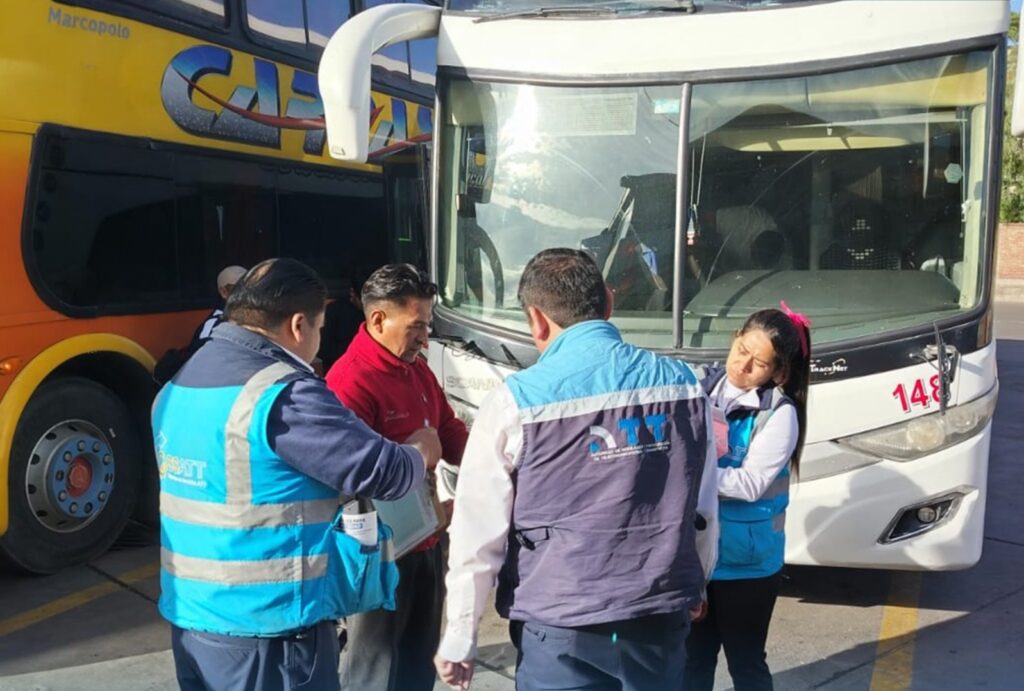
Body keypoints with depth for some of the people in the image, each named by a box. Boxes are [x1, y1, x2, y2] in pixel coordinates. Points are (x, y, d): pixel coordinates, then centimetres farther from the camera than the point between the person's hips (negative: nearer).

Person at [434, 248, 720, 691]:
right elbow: (705, 509, 8)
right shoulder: (683, 383, -2)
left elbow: (478, 534, -10)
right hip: (660, 616, 4)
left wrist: (458, 639, 0)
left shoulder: (515, 402, -13)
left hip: (561, 626, -3)